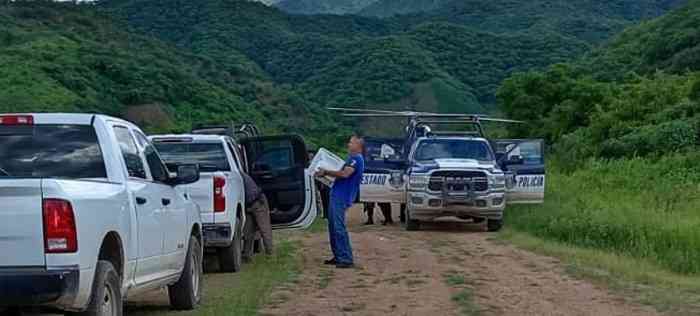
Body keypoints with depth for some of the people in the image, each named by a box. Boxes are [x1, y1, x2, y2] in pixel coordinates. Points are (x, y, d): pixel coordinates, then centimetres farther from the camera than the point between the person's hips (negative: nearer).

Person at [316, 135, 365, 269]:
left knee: (339, 228, -13)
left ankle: (347, 259, -13)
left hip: (342, 198, -10)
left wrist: (326, 172, -15)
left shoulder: (356, 158, -10)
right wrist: (326, 173, 18)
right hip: (337, 196, 10)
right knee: (333, 227, 13)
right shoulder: (353, 159, 23)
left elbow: (345, 174, -23)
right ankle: (338, 257, 19)